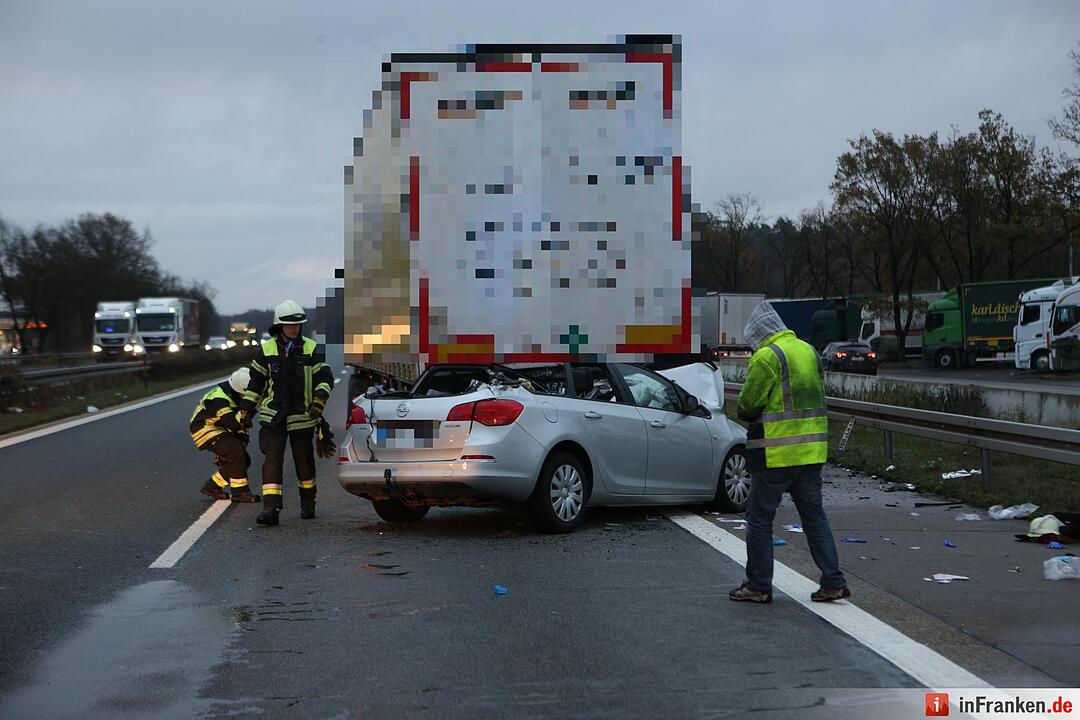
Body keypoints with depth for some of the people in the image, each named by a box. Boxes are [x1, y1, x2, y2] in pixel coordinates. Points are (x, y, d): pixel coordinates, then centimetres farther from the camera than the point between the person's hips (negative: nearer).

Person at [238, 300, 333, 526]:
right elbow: (255, 381, 13)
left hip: (302, 416, 0)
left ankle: (308, 503, 32)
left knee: (304, 461, 11)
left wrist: (319, 399, -19)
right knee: (272, 459, -11)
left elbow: (325, 377, -1)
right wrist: (246, 409, 11)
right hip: (273, 416, 0)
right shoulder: (266, 350, 5)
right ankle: (271, 508, -16)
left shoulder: (311, 349, 1)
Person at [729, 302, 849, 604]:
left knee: (760, 517, 4)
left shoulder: (767, 357, -13)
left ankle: (758, 585, 7)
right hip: (812, 451, 7)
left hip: (776, 454, -7)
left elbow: (747, 405, -13)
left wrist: (747, 411, 9)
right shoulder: (809, 351, 12)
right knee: (814, 515, 13)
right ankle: (833, 582, 9)